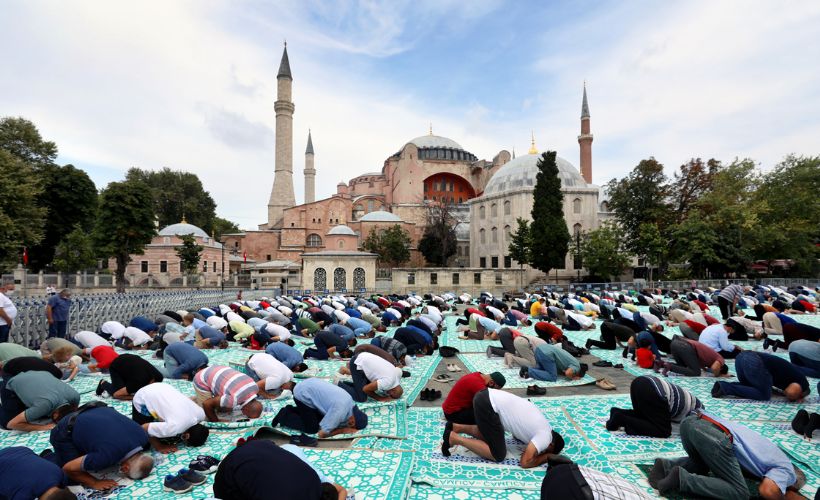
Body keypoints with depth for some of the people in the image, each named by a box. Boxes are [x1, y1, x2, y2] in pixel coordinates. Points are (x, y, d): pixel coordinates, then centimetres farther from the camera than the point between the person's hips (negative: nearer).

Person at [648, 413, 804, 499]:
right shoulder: (787, 470, 20)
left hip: (691, 421, 8)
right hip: (713, 435, -8)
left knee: (701, 465, 35)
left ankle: (667, 466, 7)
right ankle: (682, 479, -10)